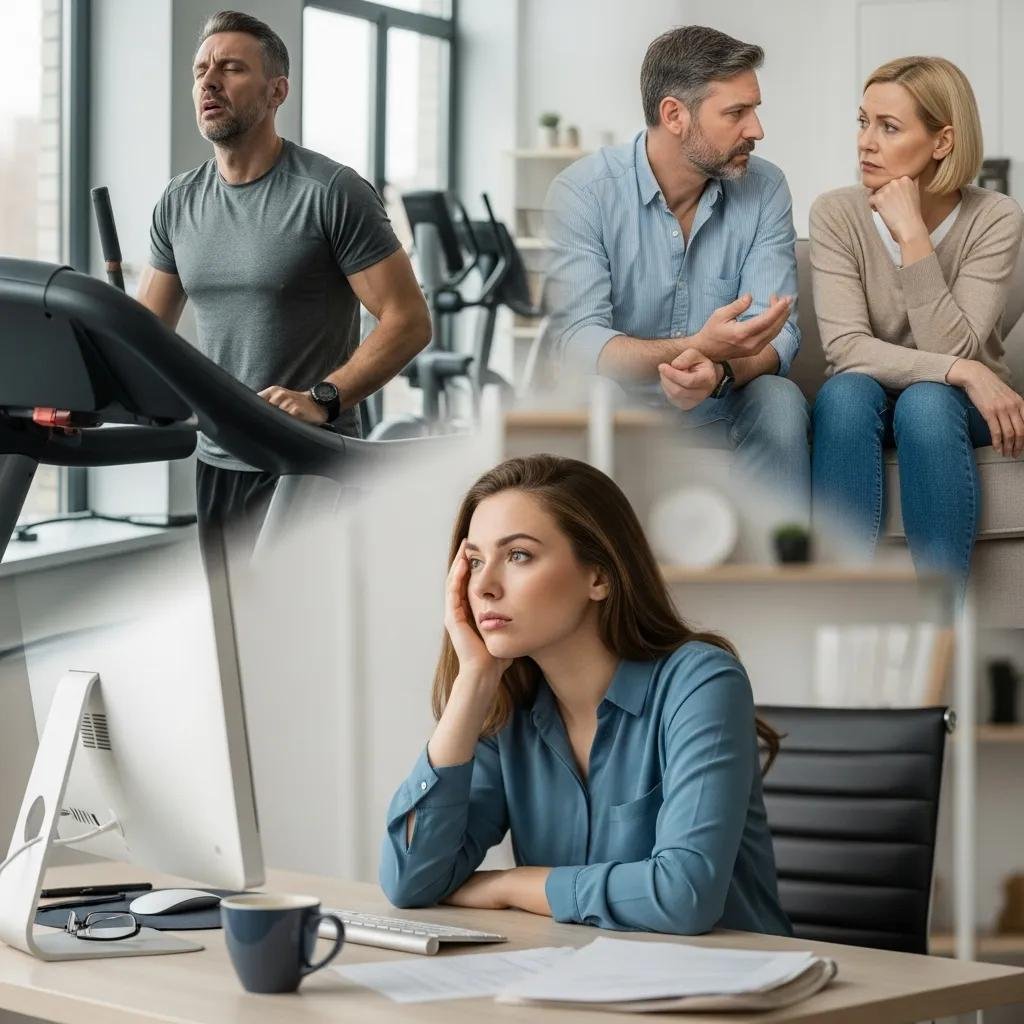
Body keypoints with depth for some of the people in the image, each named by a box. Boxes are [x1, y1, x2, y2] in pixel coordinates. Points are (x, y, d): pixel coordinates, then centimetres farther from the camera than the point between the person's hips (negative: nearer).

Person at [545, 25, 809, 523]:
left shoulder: (764, 189, -4)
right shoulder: (581, 192, -13)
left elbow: (777, 334, -12)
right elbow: (578, 343, -23)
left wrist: (718, 372, -36)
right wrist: (698, 347, -40)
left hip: (722, 415, 2)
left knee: (780, 399, -27)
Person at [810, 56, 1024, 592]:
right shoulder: (836, 214, -12)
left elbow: (950, 348, -22)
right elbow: (846, 347, -20)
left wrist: (912, 235, -29)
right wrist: (961, 372, -31)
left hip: (957, 406, -1)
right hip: (866, 403, 1)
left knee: (926, 402, -35)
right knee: (846, 391, -34)